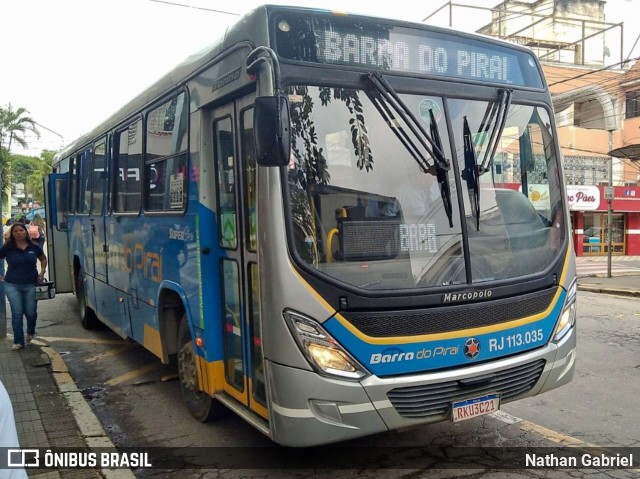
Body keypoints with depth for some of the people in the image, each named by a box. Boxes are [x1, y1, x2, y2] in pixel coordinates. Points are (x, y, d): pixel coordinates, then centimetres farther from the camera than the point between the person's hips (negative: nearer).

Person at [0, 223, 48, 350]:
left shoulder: (34, 247, 2)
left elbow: (43, 259, 18)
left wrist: (42, 272, 7)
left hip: (30, 285, 1)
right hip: (12, 285, -1)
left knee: (30, 312, 4)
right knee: (17, 313, -2)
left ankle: (30, 332, 36)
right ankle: (18, 342, 7)